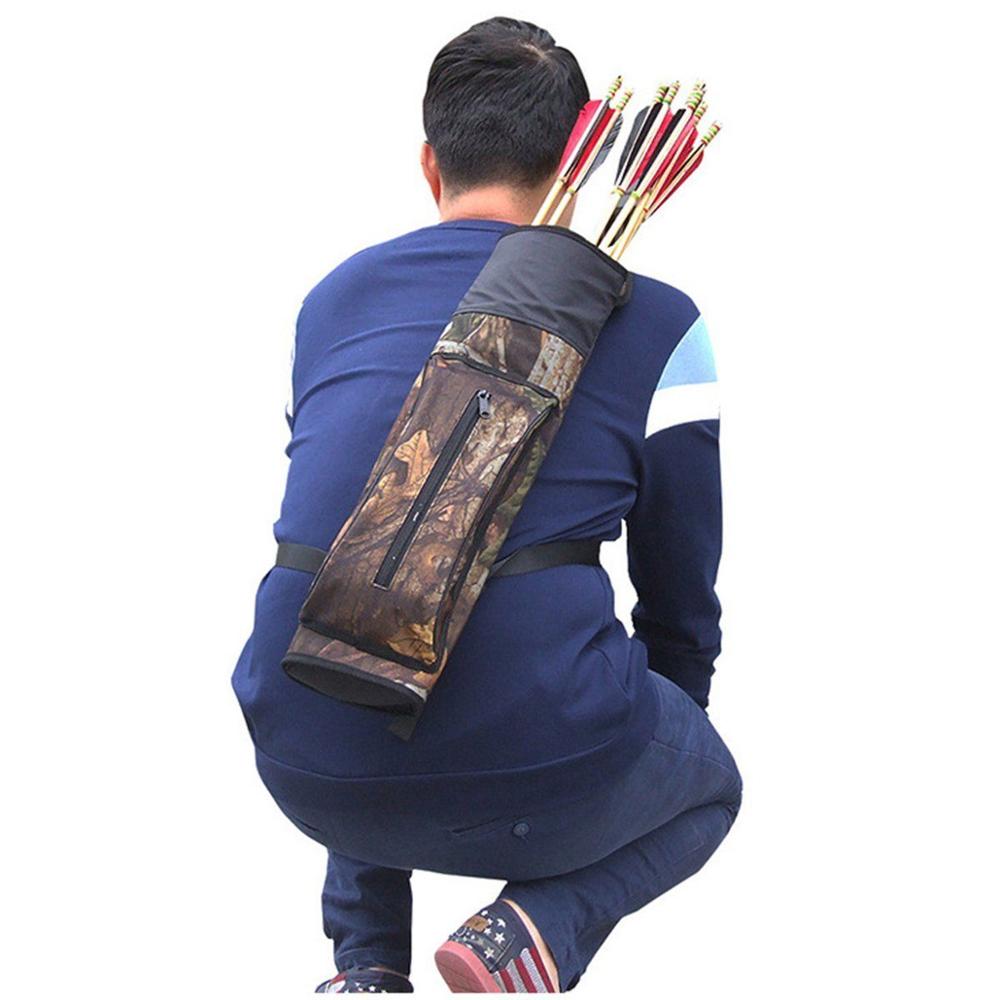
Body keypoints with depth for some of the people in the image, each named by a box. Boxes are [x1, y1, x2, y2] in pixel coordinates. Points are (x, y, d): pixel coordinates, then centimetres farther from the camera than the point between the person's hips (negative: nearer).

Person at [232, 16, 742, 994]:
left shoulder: (330, 298, 13)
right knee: (711, 787, 29)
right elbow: (681, 600, 9)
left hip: (309, 779, 5)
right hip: (536, 787, -4)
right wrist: (671, 729, 32)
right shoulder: (656, 323, 2)